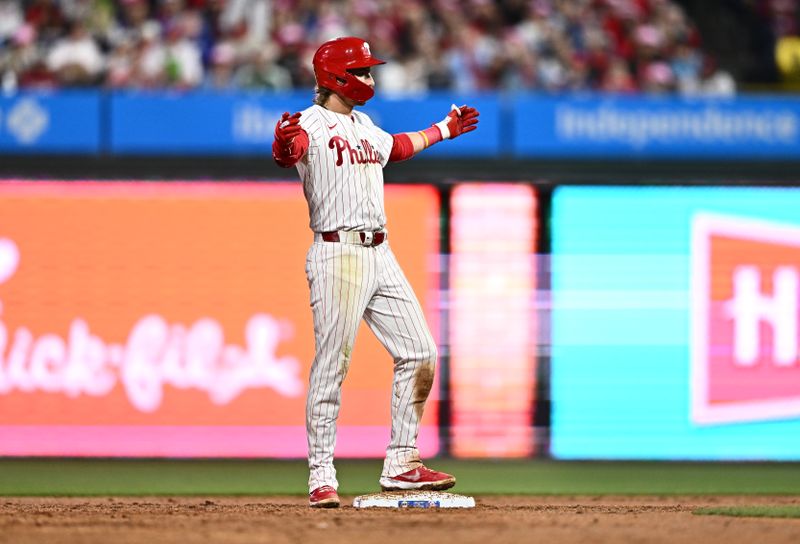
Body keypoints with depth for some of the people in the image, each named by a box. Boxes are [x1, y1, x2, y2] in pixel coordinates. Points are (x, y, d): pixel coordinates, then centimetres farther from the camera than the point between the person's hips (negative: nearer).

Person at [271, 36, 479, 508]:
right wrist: (286, 143, -54)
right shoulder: (310, 124, -9)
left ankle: (401, 465, 13)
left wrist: (445, 129, 49)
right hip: (337, 254, -9)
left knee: (419, 354, 7)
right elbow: (285, 155, -31)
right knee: (333, 366, -9)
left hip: (380, 255, 9)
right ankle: (321, 477, -4)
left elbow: (397, 147, 40)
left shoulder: (364, 125, 18)